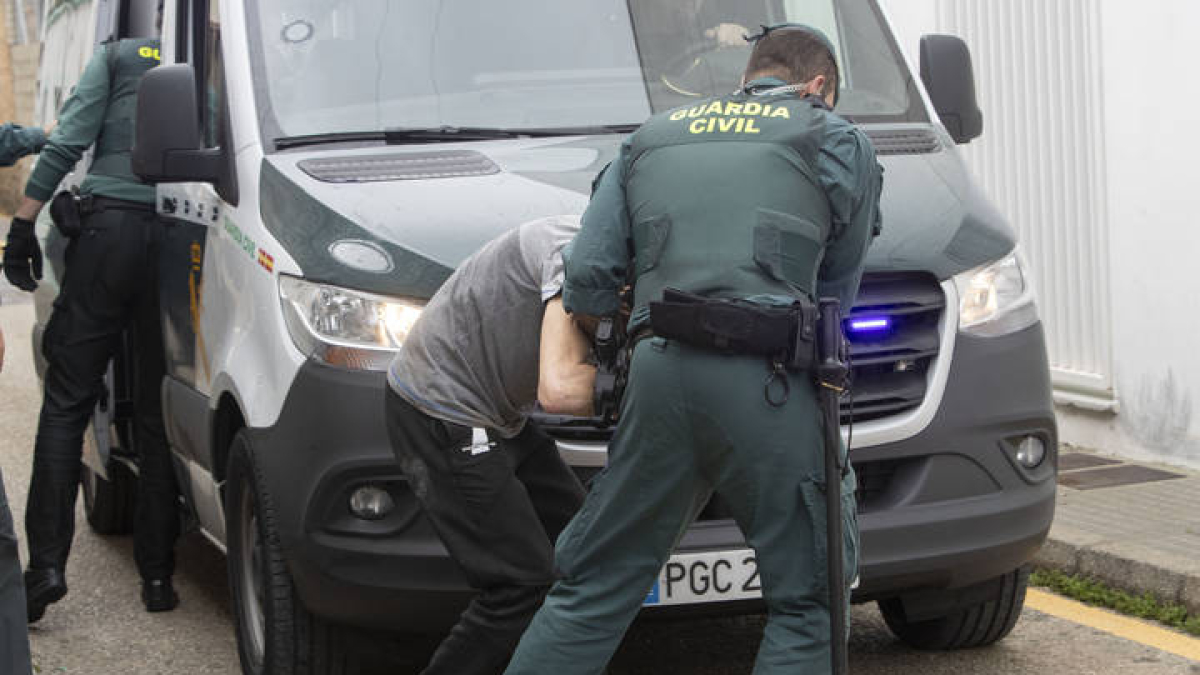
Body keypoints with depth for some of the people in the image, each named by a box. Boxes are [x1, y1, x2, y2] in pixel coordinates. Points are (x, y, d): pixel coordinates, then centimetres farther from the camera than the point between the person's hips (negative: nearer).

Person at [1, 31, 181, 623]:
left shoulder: (117, 55, 8)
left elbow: (67, 142, 1)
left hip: (110, 229, -2)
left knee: (66, 401, 4)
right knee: (158, 414, 8)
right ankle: (157, 574, 10)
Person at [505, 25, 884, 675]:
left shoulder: (649, 140, 22)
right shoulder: (840, 144, 13)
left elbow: (587, 275, 12)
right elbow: (836, 289, 15)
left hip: (659, 377, 4)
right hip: (766, 388, -3)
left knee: (592, 590, 13)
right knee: (804, 601, 6)